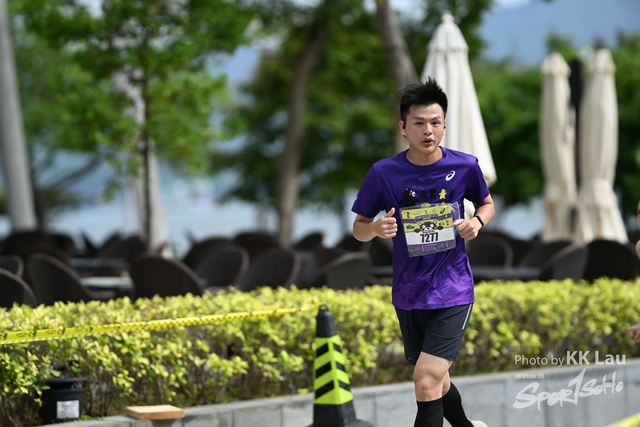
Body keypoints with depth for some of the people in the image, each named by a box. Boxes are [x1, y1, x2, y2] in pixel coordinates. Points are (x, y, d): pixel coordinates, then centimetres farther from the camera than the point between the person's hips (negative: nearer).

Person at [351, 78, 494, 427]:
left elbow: (487, 203, 12)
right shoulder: (384, 173, -8)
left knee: (427, 382, -17)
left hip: (452, 292, -2)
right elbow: (358, 229, 1)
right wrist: (377, 228, -22)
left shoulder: (464, 166, -8)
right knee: (436, 380, 18)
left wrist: (477, 221, -11)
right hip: (408, 295, 2)